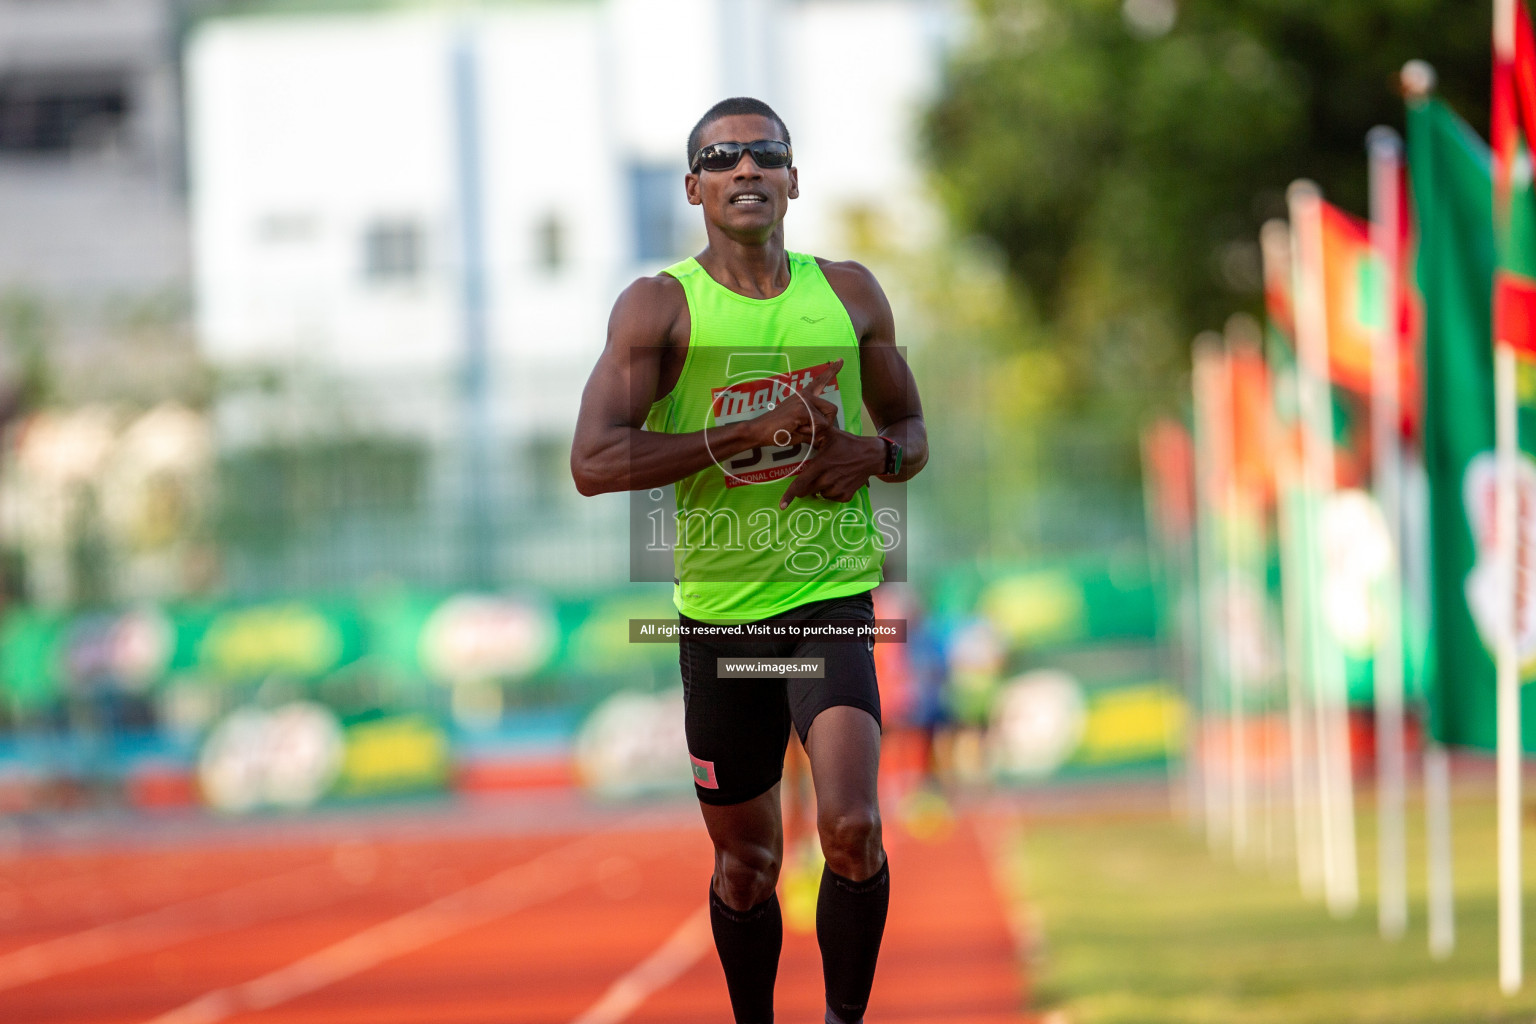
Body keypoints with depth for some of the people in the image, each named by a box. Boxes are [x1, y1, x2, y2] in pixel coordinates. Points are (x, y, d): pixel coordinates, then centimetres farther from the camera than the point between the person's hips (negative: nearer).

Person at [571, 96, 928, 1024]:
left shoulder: (849, 294, 7)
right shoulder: (659, 307, -2)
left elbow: (911, 432, 20)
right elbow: (594, 462, -13)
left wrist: (874, 454, -5)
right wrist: (747, 433, -19)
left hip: (831, 595, 0)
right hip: (717, 607, 0)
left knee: (852, 827, -21)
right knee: (746, 859, 11)